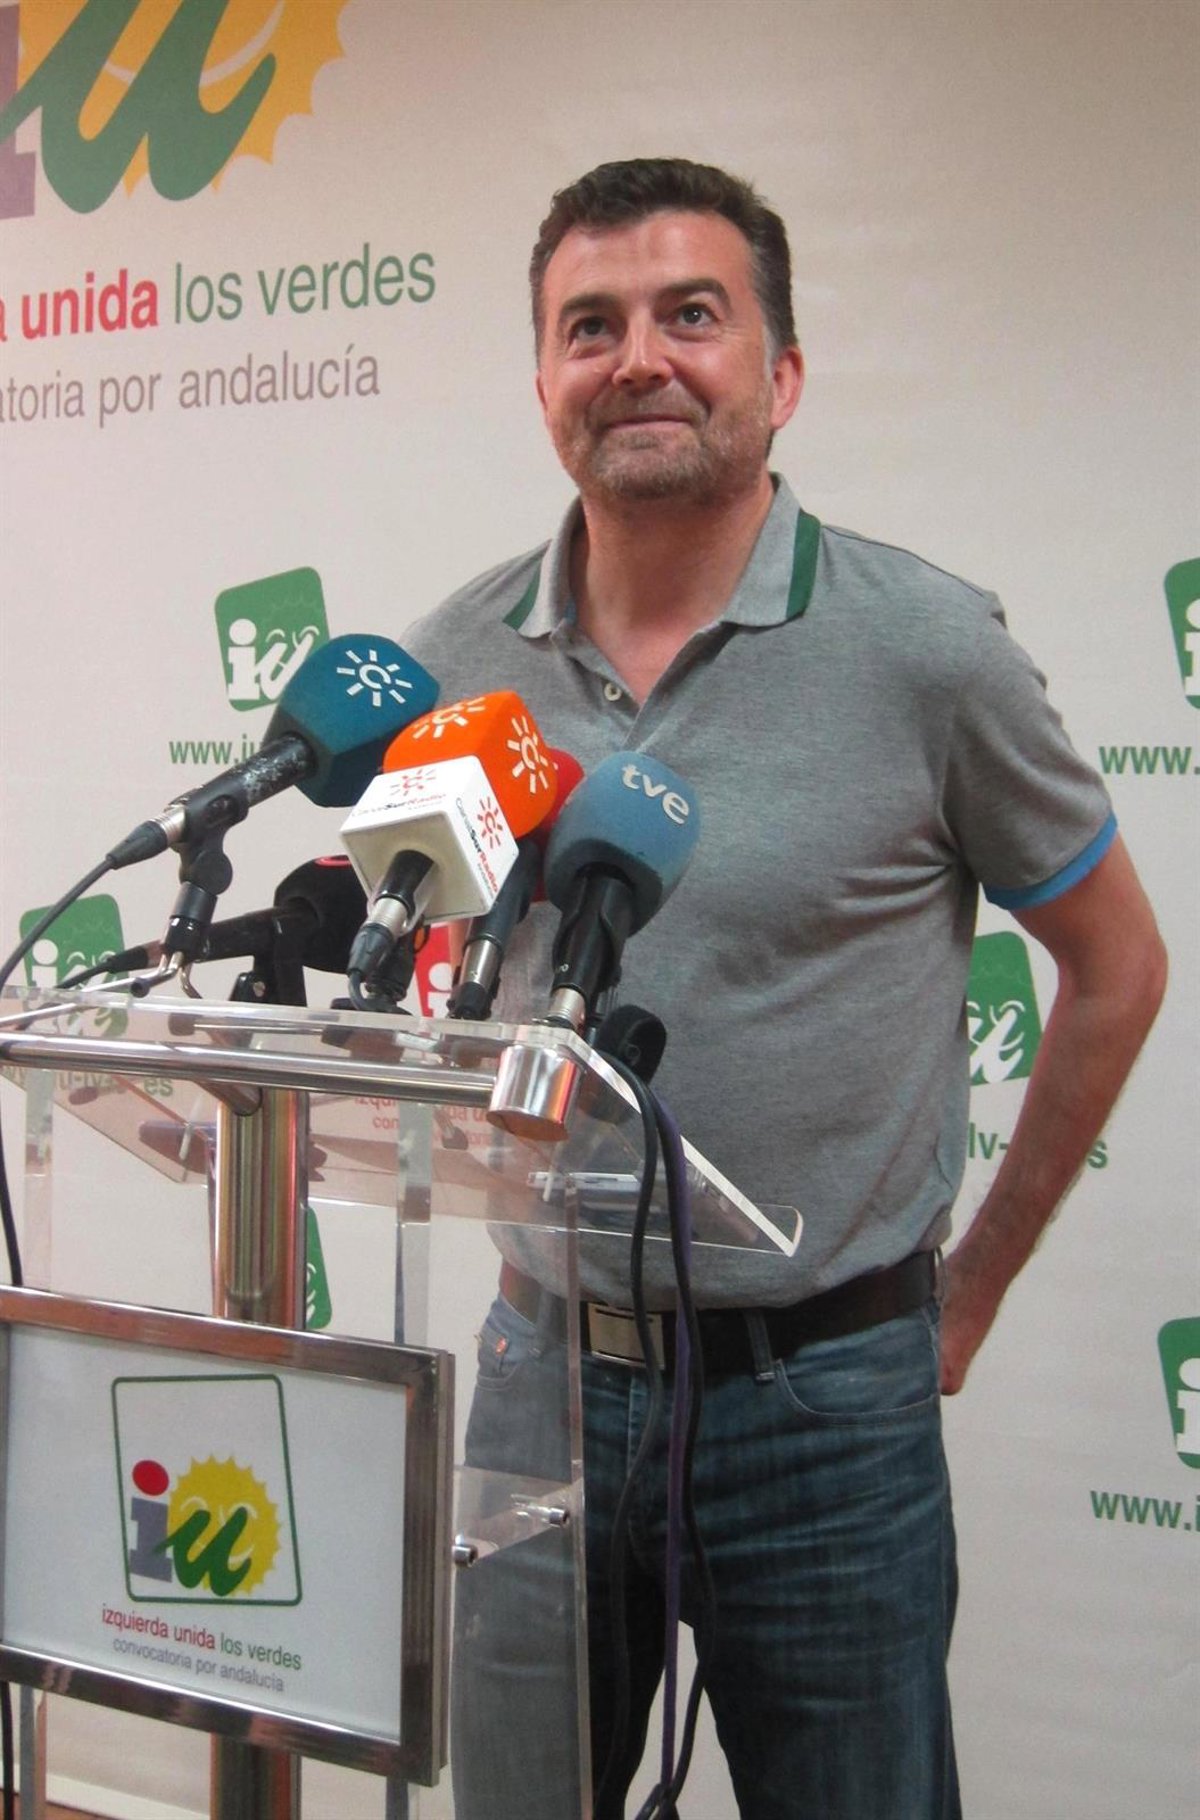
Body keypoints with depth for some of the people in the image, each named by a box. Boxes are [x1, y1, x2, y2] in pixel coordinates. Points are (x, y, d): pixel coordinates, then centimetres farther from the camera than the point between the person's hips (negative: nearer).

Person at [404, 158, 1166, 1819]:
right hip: (546, 1364, 4)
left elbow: (1115, 967, 1)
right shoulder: (458, 657, -1)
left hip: (826, 1393, -3)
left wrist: (971, 1290, 4)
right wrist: (513, 1249, 11)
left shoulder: (927, 648, -11)